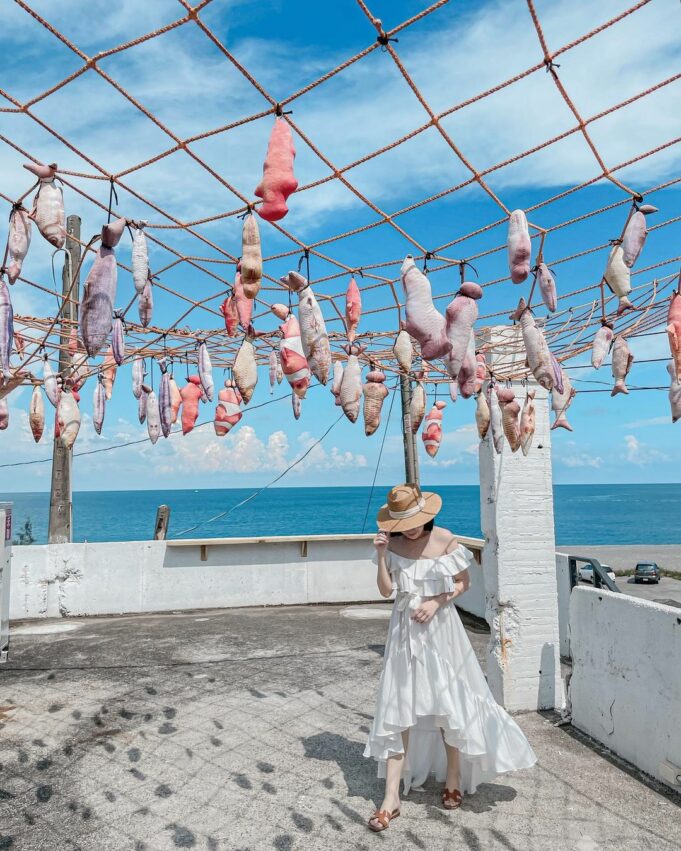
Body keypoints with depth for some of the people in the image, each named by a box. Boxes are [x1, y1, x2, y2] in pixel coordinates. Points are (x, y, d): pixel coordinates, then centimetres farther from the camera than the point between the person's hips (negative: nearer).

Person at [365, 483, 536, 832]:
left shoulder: (445, 539, -11)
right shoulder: (392, 544, -5)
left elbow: (463, 582, -1)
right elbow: (385, 590, -8)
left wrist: (436, 602, -15)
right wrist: (381, 554, -19)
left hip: (440, 628, -1)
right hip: (405, 631, 1)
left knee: (448, 702, 9)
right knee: (398, 708, 1)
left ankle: (454, 778, 32)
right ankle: (391, 797, 8)